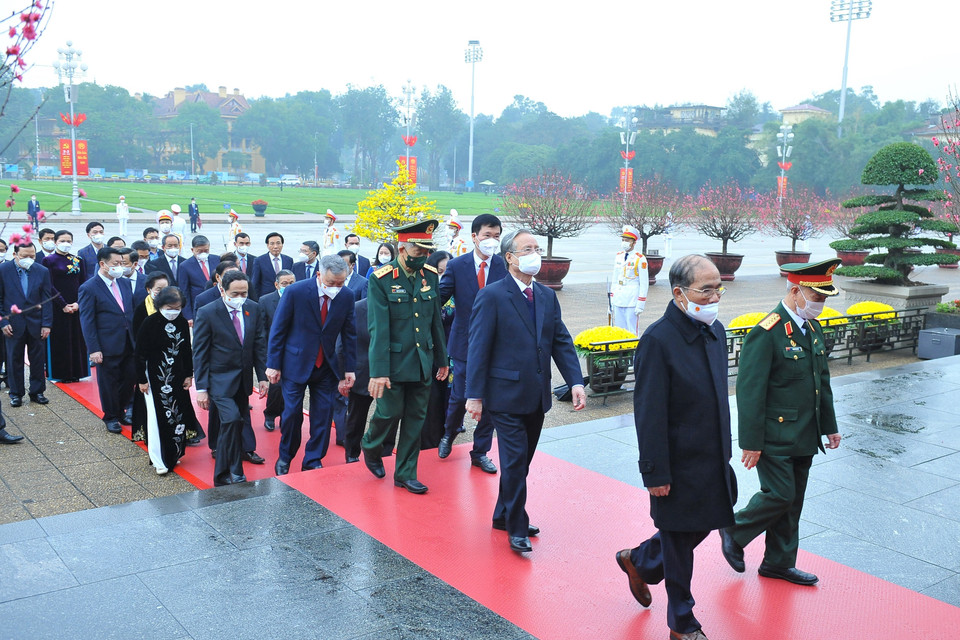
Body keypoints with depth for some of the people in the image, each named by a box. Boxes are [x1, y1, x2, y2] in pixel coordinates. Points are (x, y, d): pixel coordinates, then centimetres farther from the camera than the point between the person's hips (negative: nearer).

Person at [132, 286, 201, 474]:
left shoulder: (182, 323, 3)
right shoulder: (150, 323, -10)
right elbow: (140, 353, -7)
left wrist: (188, 375, 10)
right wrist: (141, 379, -8)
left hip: (177, 377, 5)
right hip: (155, 378, -5)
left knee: (177, 414, 7)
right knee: (157, 416, -5)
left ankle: (173, 454, 22)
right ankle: (159, 459, 4)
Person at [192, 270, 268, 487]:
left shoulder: (253, 309, 1)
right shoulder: (207, 313, -11)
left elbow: (259, 344, 8)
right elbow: (199, 353, -8)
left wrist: (262, 377, 4)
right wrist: (201, 388, -11)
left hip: (243, 379, 5)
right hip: (219, 379, -5)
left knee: (237, 424, 8)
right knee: (232, 419, -22)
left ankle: (223, 474, 22)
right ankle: (234, 473, -10)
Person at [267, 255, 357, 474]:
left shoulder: (346, 298, -5)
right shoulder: (295, 292, -14)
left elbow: (349, 334, 4)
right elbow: (278, 329, -7)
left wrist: (349, 369, 2)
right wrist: (273, 364, -7)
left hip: (327, 366, 3)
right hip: (296, 363, -3)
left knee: (323, 415, 3)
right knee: (292, 413, 0)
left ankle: (313, 461, 18)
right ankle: (285, 458, 23)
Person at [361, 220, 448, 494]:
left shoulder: (430, 275, 3)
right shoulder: (381, 279, -13)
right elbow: (378, 329, -16)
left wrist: (442, 359, 14)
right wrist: (378, 372, -19)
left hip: (422, 363, 5)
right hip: (394, 362, -5)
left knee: (416, 418, 9)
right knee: (390, 412, 5)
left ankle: (405, 474, 22)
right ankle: (370, 445, 37)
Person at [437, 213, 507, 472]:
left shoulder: (504, 266, -3)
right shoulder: (457, 266, -3)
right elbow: (439, 298, -3)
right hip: (465, 343, -1)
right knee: (459, 397, 6)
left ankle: (480, 452, 23)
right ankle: (449, 434, 38)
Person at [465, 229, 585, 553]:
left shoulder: (547, 296, 9)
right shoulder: (491, 296, -10)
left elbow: (561, 341, 7)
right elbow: (478, 348, -11)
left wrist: (575, 382, -6)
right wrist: (474, 395, -14)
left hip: (537, 397, 7)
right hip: (506, 395, -6)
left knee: (521, 460, 16)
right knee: (514, 461, -3)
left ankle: (503, 515, 33)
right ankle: (516, 529, 12)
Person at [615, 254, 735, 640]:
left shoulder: (716, 331, 4)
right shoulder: (658, 340, -21)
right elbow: (649, 414, -20)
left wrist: (723, 450, 16)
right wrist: (655, 473, -18)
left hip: (712, 460, 8)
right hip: (680, 464, -8)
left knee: (700, 526, 21)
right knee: (679, 543, 10)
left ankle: (639, 561, 46)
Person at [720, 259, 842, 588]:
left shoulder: (813, 328, 8)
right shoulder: (766, 333, -19)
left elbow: (822, 381, 18)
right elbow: (749, 392, -19)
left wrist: (829, 426, 20)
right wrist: (751, 443, -18)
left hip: (804, 437, 8)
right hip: (775, 437, -8)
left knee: (793, 501, 13)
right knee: (779, 495, -6)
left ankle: (779, 562, 27)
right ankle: (735, 531, 19)